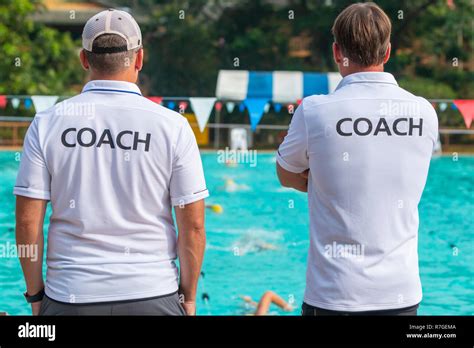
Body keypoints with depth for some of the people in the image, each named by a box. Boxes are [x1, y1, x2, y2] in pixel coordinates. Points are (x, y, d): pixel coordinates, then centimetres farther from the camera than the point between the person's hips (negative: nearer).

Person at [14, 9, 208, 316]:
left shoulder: (47, 124, -1)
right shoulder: (173, 126, -4)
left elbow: (28, 221, -2)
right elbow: (194, 225, -4)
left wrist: (35, 294, 9)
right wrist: (189, 296, 8)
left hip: (70, 298, 1)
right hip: (152, 296, -1)